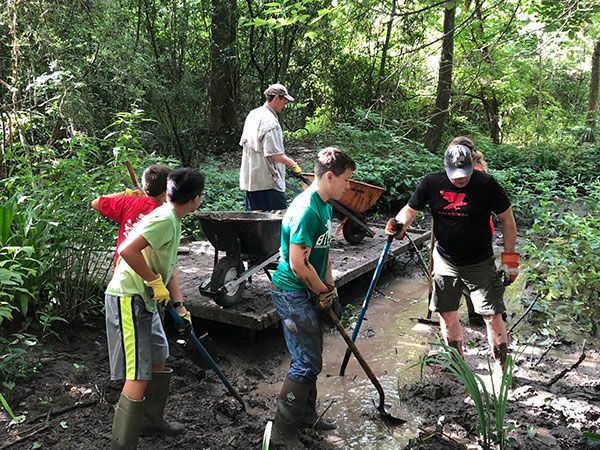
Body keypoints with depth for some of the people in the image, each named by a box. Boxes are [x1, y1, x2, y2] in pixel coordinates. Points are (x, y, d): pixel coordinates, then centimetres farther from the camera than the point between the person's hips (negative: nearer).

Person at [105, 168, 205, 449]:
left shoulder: (171, 219, 13)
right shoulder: (164, 219, -18)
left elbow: (168, 266, 19)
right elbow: (127, 250, -29)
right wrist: (155, 281, -19)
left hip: (145, 301, 11)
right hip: (128, 299, -11)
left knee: (159, 360, 23)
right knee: (138, 378, -11)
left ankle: (152, 421, 40)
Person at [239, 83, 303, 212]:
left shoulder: (252, 114, 11)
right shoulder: (271, 121, -18)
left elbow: (244, 142, 19)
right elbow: (274, 154, -22)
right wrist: (293, 164, -14)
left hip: (250, 179, 9)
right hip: (268, 181, -9)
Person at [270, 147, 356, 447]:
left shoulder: (323, 206, 9)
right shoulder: (306, 210, -24)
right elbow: (298, 265, -26)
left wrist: (330, 288, 11)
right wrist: (325, 293, -12)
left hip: (310, 293, 10)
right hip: (292, 294, -10)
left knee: (310, 359, 19)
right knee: (307, 364, -5)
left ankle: (306, 415, 36)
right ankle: (283, 432, 8)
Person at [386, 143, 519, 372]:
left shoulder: (486, 184, -15)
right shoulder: (431, 183, -8)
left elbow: (507, 220, -6)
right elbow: (410, 209, 3)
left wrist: (509, 258, -6)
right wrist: (399, 223, -20)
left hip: (480, 264, -3)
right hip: (445, 262, 3)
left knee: (492, 316, -6)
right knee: (447, 314, 11)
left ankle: (502, 369, 9)